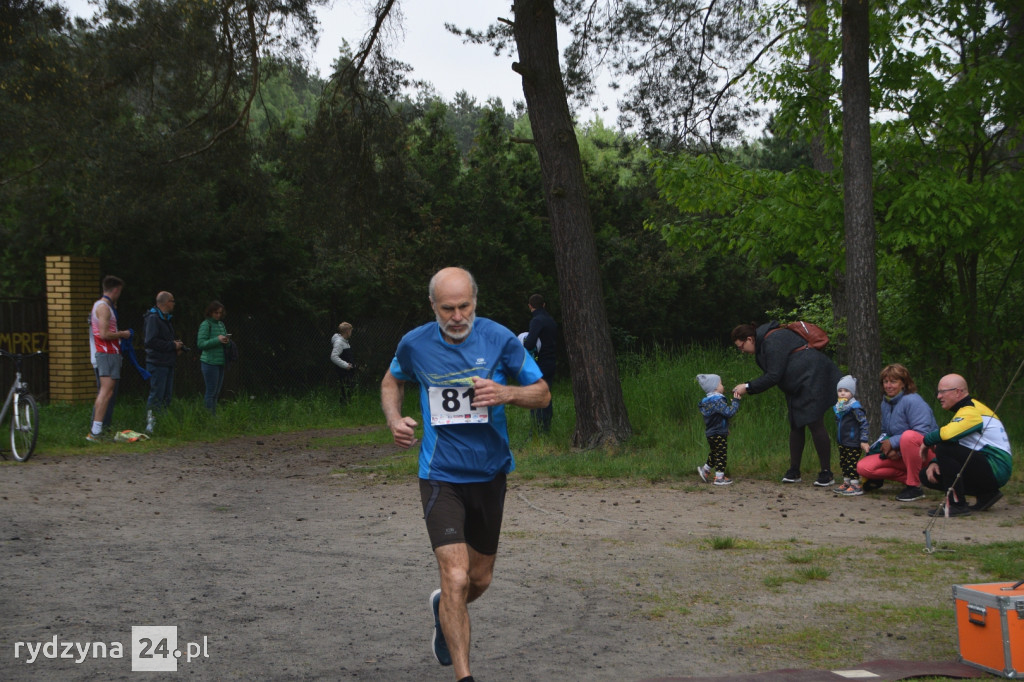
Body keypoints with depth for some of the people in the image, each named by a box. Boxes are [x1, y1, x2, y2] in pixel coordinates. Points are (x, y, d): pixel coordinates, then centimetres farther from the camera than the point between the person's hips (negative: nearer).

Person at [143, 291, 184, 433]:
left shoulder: (165, 318, 20)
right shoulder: (153, 318, -12)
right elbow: (151, 341, -21)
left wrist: (175, 345, 9)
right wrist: (172, 345, -16)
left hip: (167, 363, 10)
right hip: (157, 363, -10)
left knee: (166, 396, 10)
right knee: (156, 396, -10)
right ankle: (151, 425, -9)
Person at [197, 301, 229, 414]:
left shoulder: (221, 324, 15)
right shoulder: (206, 324, -7)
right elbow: (201, 344, -13)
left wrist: (226, 340, -2)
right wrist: (217, 340, -22)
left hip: (220, 362, 7)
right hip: (209, 363, -7)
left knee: (216, 393, 10)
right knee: (211, 392, -5)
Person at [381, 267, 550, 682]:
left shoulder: (499, 339, -9)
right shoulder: (414, 345, -6)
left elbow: (543, 393, -2)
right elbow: (392, 381, 16)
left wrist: (505, 393, -22)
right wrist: (394, 419, -4)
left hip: (489, 473, 2)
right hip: (441, 476, -2)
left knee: (480, 579, 16)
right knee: (456, 578, -16)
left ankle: (444, 609, 50)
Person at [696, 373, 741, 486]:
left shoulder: (707, 401, 10)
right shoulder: (717, 401, -21)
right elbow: (729, 413, -25)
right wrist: (735, 401, -17)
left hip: (710, 434, 10)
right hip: (719, 434, -9)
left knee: (715, 454, 24)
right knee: (722, 455, -2)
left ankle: (705, 469, 31)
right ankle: (719, 477, 1)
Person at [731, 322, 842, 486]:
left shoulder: (773, 342, -19)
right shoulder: (763, 343, 14)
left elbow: (773, 377, -22)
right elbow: (772, 376, 15)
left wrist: (748, 387, -15)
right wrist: (748, 389, 5)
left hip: (813, 378, -11)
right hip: (798, 387, 11)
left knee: (815, 424, -11)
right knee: (796, 426, 9)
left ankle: (826, 473, -6)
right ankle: (794, 471, 14)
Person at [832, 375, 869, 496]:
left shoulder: (855, 408, -16)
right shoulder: (838, 408, 10)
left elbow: (864, 423, -16)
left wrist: (864, 441, -18)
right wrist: (838, 438, 20)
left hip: (853, 443, -9)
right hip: (842, 443, 9)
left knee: (852, 463, -7)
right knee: (843, 463, 15)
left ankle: (856, 485, -2)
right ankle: (846, 483, 25)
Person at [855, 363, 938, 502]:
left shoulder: (912, 401, -17)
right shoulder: (885, 403, 9)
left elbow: (922, 433, -25)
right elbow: (885, 432, 15)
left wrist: (893, 442, -22)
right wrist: (888, 449, -8)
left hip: (924, 453, -7)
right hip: (897, 454, 8)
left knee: (908, 436, -42)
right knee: (863, 467, -11)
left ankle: (914, 486, -27)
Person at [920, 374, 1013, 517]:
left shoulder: (971, 411, -15)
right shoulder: (964, 410, 18)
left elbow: (947, 434, -33)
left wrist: (927, 440, -12)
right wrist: (934, 462, 1)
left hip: (995, 470, -10)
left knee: (944, 448, -26)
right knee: (927, 475, 4)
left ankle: (957, 504, -20)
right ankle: (985, 495, 9)